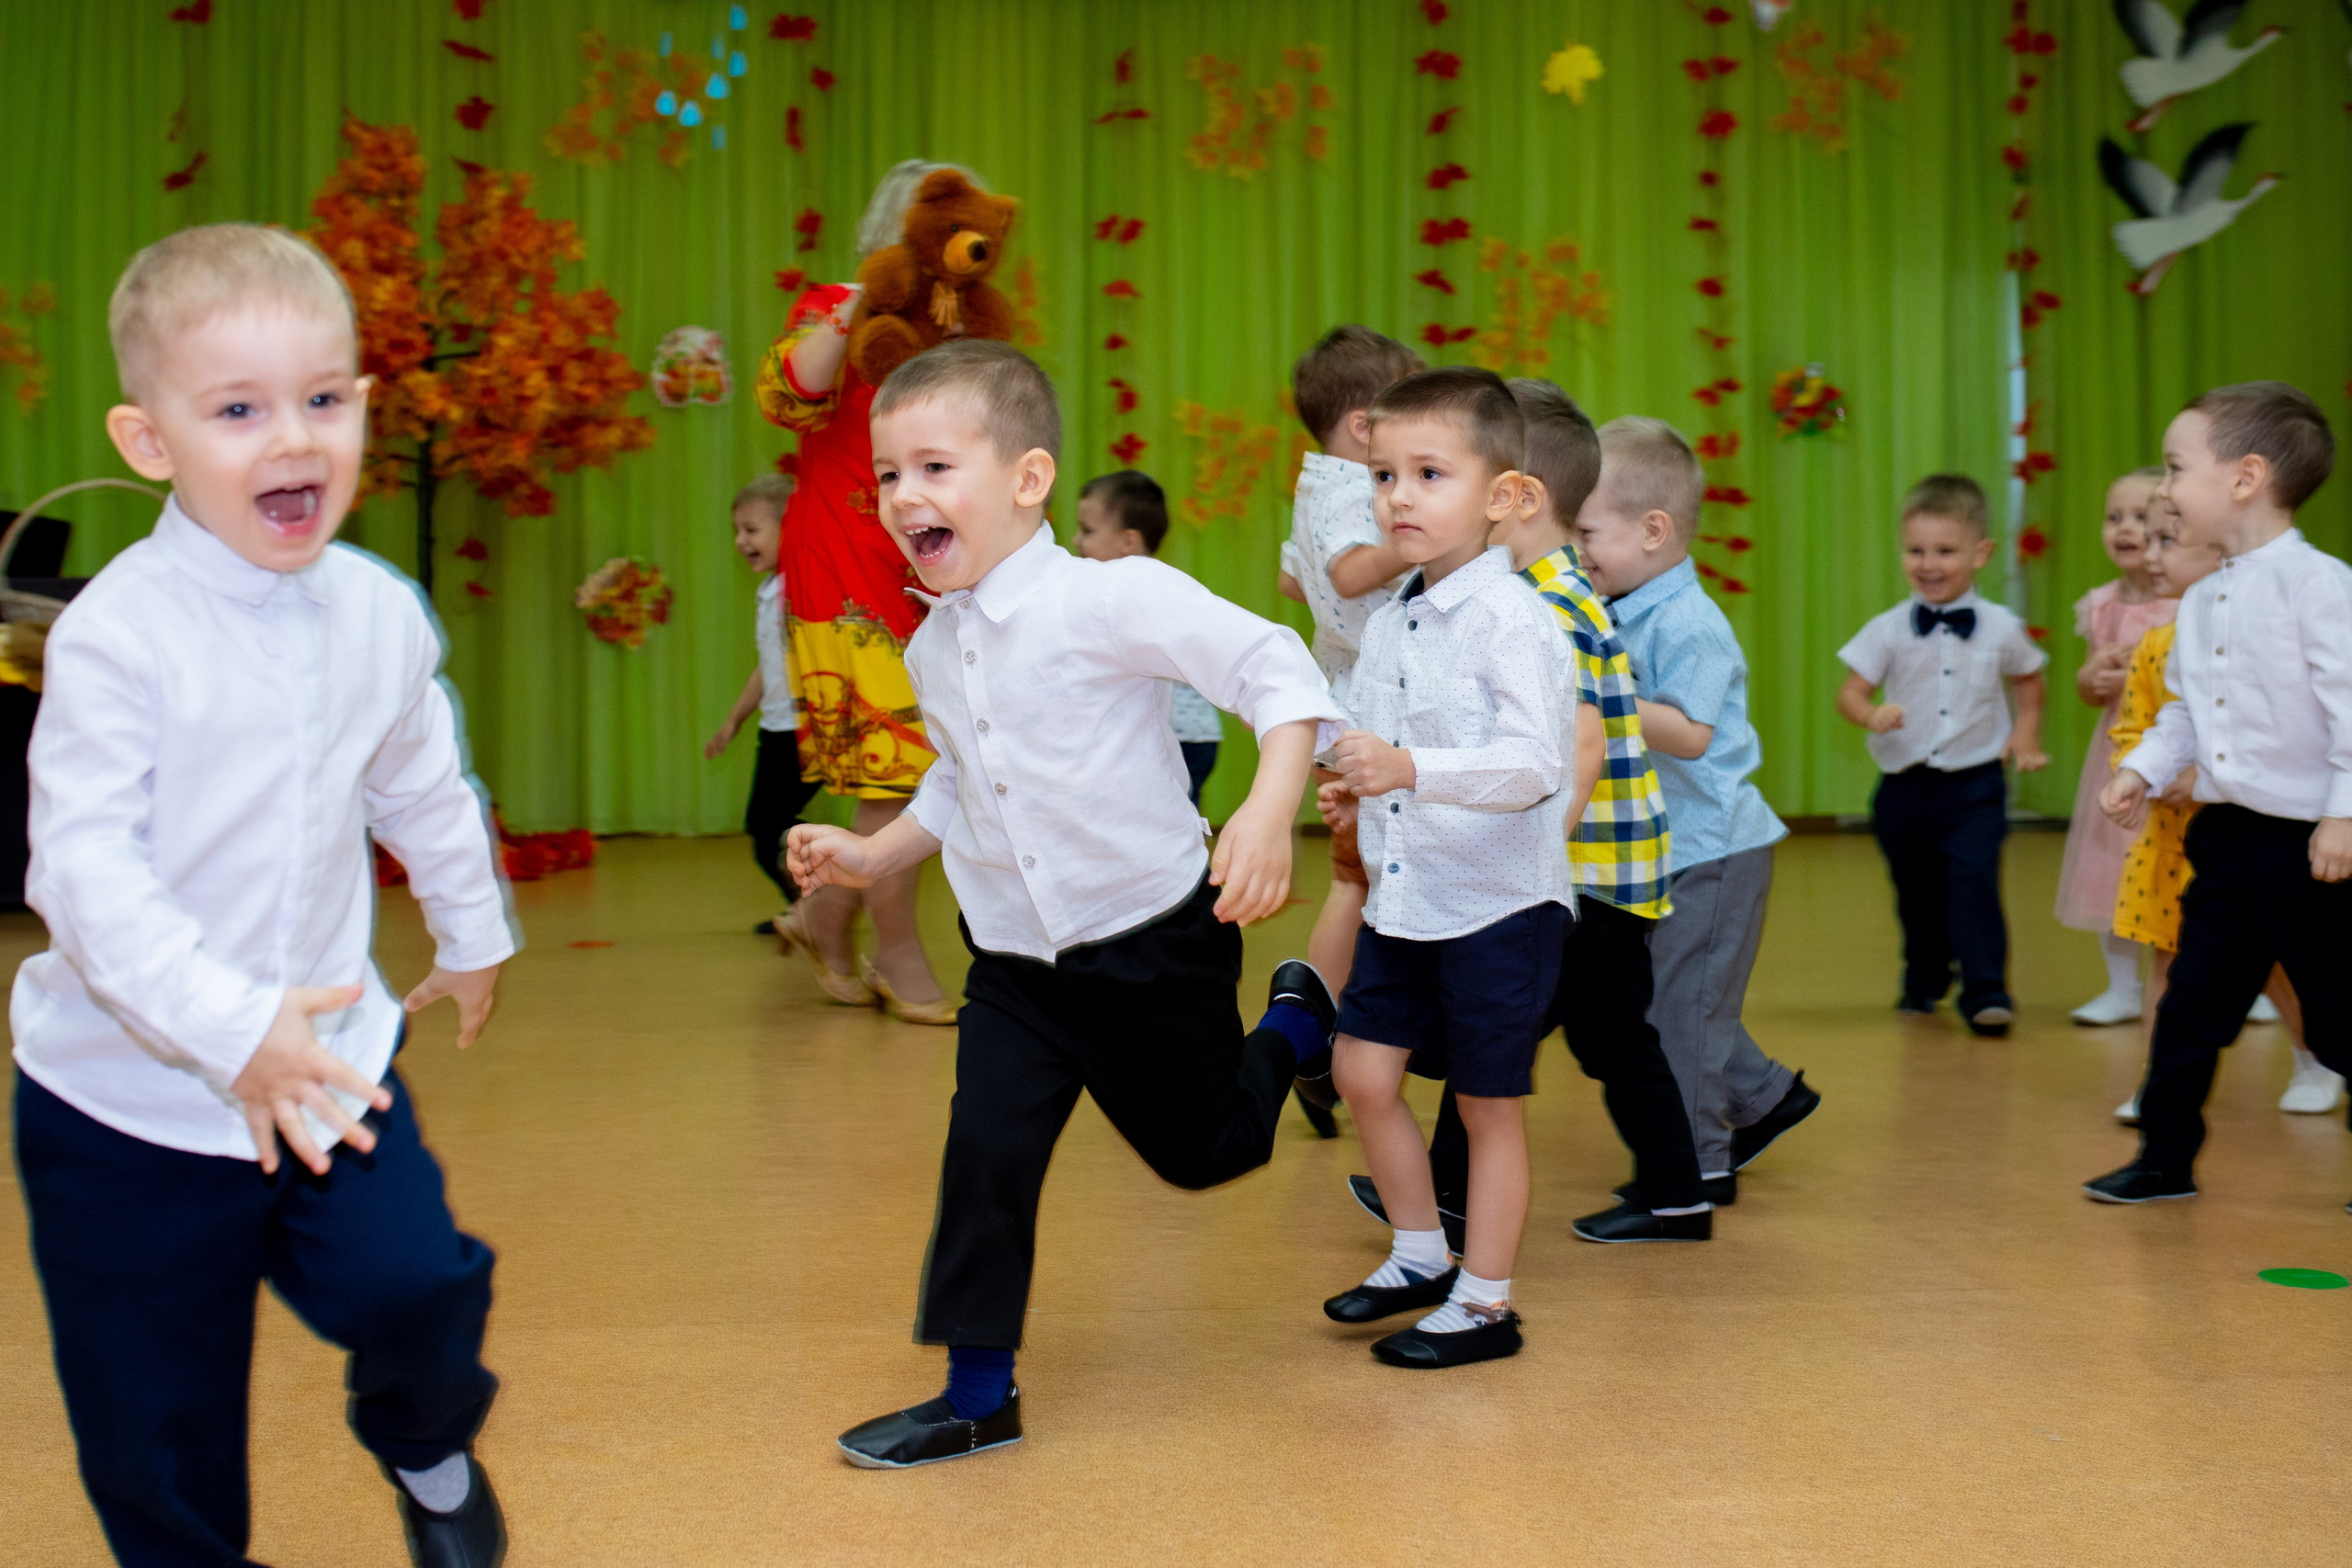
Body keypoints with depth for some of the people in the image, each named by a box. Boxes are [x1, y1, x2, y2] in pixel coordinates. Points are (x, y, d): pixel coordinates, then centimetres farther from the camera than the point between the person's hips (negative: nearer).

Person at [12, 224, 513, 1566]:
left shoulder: (382, 612, -2)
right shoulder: (118, 636, -20)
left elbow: (425, 790, 15)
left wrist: (475, 931, 29)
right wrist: (231, 1032, -32)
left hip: (330, 1058, 3)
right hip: (129, 1098, -3)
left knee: (418, 1283, -11)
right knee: (157, 1422, 7)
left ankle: (427, 1443, 24)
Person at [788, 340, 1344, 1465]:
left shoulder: (1112, 599, -20)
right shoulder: (933, 649, 3)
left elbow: (1274, 668, -24)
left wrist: (1271, 807, -37)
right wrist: (873, 855, 11)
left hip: (1155, 940, -5)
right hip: (1015, 963, 5)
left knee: (1202, 1149, 13)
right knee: (984, 1158, -6)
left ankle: (1294, 1022, 44)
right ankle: (978, 1395, 9)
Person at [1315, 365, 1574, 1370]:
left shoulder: (1512, 618, -16)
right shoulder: (1387, 624, 8)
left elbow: (1536, 764, -27)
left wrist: (1412, 771, -37)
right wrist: (1355, 791, 2)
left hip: (1501, 902, -7)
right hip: (1403, 898, 7)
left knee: (1489, 1102, 4)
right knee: (1363, 1070, 9)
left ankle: (1485, 1303, 18)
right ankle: (1419, 1255, 29)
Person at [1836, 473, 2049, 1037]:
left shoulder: (2001, 628, -1)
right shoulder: (1887, 630, -4)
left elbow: (2029, 680, 17)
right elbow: (1849, 693, -6)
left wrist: (2025, 736, 7)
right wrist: (1871, 713, -27)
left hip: (1974, 785, -1)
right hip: (1904, 787, 2)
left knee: (1973, 881, -17)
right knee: (1916, 894, 14)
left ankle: (1986, 992, -9)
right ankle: (1923, 982, 36)